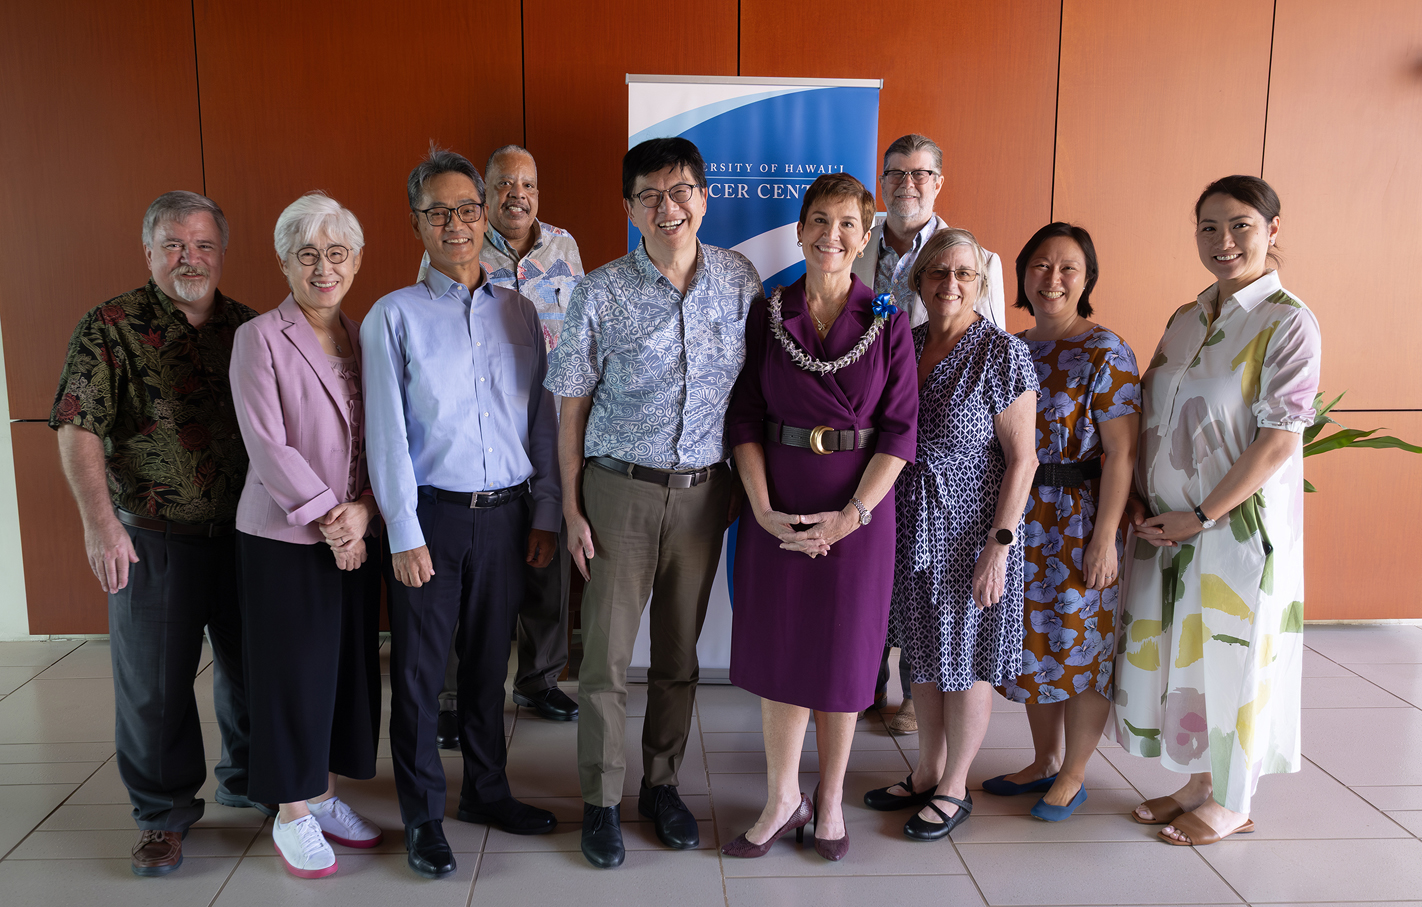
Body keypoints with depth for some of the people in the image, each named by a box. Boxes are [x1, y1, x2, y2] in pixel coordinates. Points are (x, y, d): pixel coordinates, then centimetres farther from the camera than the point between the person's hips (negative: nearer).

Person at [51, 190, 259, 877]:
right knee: (154, 681, 6)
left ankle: (247, 777, 37)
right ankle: (164, 813, 23)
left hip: (245, 531, 4)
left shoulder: (249, 327, 7)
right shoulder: (110, 328, -5)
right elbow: (78, 430, -10)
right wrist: (99, 523, -19)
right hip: (153, 537, -3)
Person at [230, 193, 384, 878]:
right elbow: (267, 447, -13)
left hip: (356, 535, 5)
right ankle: (292, 815, 21)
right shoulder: (259, 338, -7)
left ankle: (324, 796, 28)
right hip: (284, 538, -5)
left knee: (349, 664, 11)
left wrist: (363, 509, -9)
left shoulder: (364, 339, 8)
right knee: (293, 672, 4)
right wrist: (329, 518, -15)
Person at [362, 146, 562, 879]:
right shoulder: (394, 316, -2)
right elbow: (386, 433, -5)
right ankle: (423, 815, 22)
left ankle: (485, 790, 32)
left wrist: (545, 515, 5)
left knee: (489, 660, 15)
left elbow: (542, 419, 8)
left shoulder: (520, 312, 7)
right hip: (431, 515, -3)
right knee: (419, 669, 6)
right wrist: (405, 536, -9)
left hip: (506, 515, 3)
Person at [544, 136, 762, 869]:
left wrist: (745, 481, 7)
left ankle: (661, 785, 32)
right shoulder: (600, 294, -9)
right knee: (606, 654, 4)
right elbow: (573, 407, -2)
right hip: (621, 488, -2)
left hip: (704, 491, 3)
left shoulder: (739, 279, -2)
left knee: (679, 651, 14)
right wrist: (572, 509, -4)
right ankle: (600, 802, 22)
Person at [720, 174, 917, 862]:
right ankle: (783, 799, 25)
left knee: (842, 655, 9)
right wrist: (763, 510, -10)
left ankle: (830, 801, 28)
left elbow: (900, 430, -5)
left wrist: (850, 516, -13)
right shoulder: (767, 314, 3)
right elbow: (745, 419, 1)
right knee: (777, 650, 7)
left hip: (859, 506, -1)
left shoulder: (887, 322, -1)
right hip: (777, 508, 1)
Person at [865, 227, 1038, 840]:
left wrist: (999, 545, -17)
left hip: (970, 530, -6)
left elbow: (1021, 459, -13)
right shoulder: (903, 344, 4)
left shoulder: (1004, 354, -13)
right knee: (925, 655, 17)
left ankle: (955, 788, 25)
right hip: (912, 530, 6)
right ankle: (927, 773, 34)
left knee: (966, 659, 8)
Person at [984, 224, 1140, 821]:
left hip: (1081, 521, -6)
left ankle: (1072, 777, 21)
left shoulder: (1105, 353, -10)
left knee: (1080, 645, 4)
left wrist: (1105, 537, -18)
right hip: (1022, 521, 6)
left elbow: (1120, 453, -14)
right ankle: (1045, 762, 31)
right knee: (1033, 643, 14)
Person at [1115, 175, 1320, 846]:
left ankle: (1231, 802, 24)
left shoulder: (1287, 323, -11)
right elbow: (1148, 414, 12)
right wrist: (1138, 497, 0)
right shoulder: (1184, 319, 9)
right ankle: (1200, 781, 32)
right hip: (1167, 526, 6)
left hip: (1239, 523, -6)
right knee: (1177, 653, 13)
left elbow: (1279, 439, -16)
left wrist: (1200, 516, -16)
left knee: (1232, 657, 6)